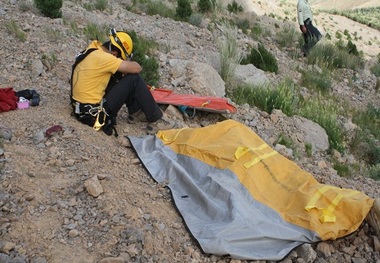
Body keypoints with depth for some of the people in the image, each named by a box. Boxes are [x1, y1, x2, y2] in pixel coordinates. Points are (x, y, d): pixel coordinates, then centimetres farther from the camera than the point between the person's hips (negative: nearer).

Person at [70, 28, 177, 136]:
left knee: (121, 76, 13)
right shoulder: (102, 57, -24)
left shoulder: (95, 47, 3)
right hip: (93, 114, -9)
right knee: (134, 80, -11)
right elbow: (136, 68, -21)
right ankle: (155, 121, -1)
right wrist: (127, 63, 0)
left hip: (83, 105, 9)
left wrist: (124, 63, 1)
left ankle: (135, 113, 22)